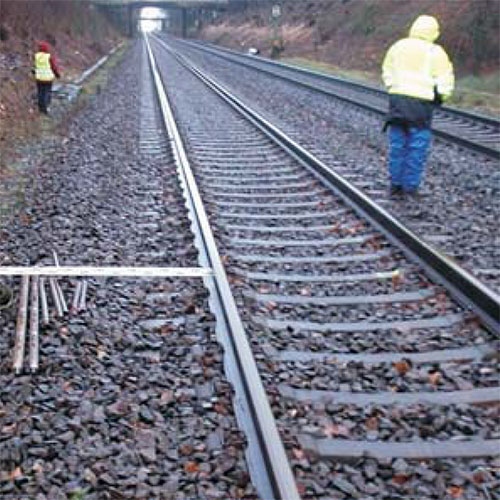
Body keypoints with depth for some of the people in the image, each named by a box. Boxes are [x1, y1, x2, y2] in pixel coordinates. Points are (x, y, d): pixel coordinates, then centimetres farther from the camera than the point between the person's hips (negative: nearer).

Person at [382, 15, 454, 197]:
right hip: (421, 101, -5)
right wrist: (440, 97, 10)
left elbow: (387, 73, 17)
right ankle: (410, 186, 4)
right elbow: (445, 80, -5)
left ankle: (396, 184, 14)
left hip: (397, 99, 5)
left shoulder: (398, 46, 9)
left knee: (397, 144, 12)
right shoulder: (435, 52, -6)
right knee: (418, 146, 3)